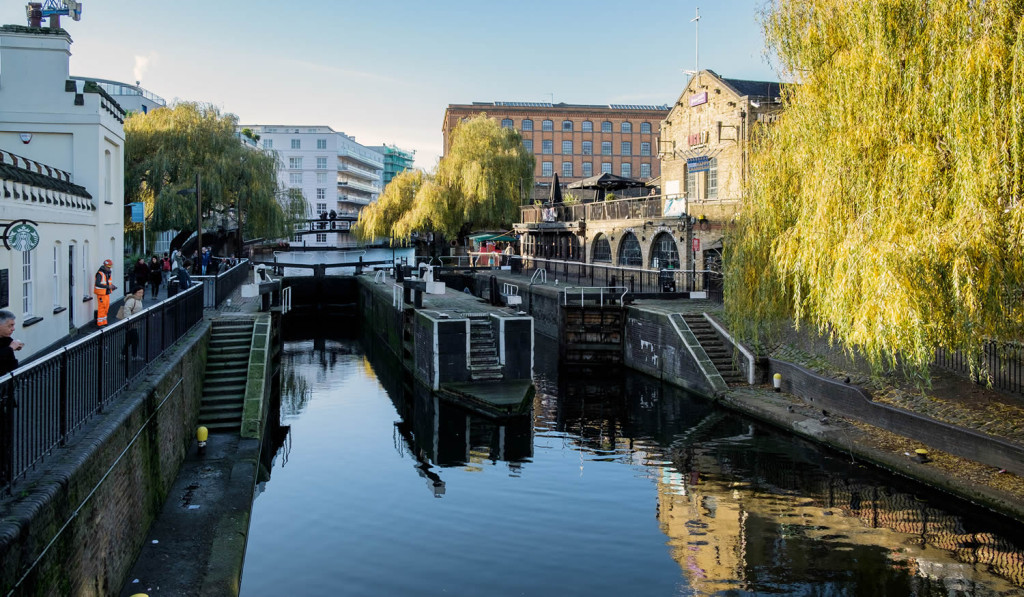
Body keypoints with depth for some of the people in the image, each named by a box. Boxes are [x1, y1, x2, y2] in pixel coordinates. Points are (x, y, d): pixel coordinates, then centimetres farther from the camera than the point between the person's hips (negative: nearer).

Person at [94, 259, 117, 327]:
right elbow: (97, 284, -24)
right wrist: (108, 286, -26)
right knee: (102, 308, -6)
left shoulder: (108, 273, 12)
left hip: (107, 293, 9)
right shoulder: (100, 273, -16)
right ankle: (100, 323, 0)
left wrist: (112, 286, 3)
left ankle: (104, 322, 21)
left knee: (106, 308, 12)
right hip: (101, 293, -9)